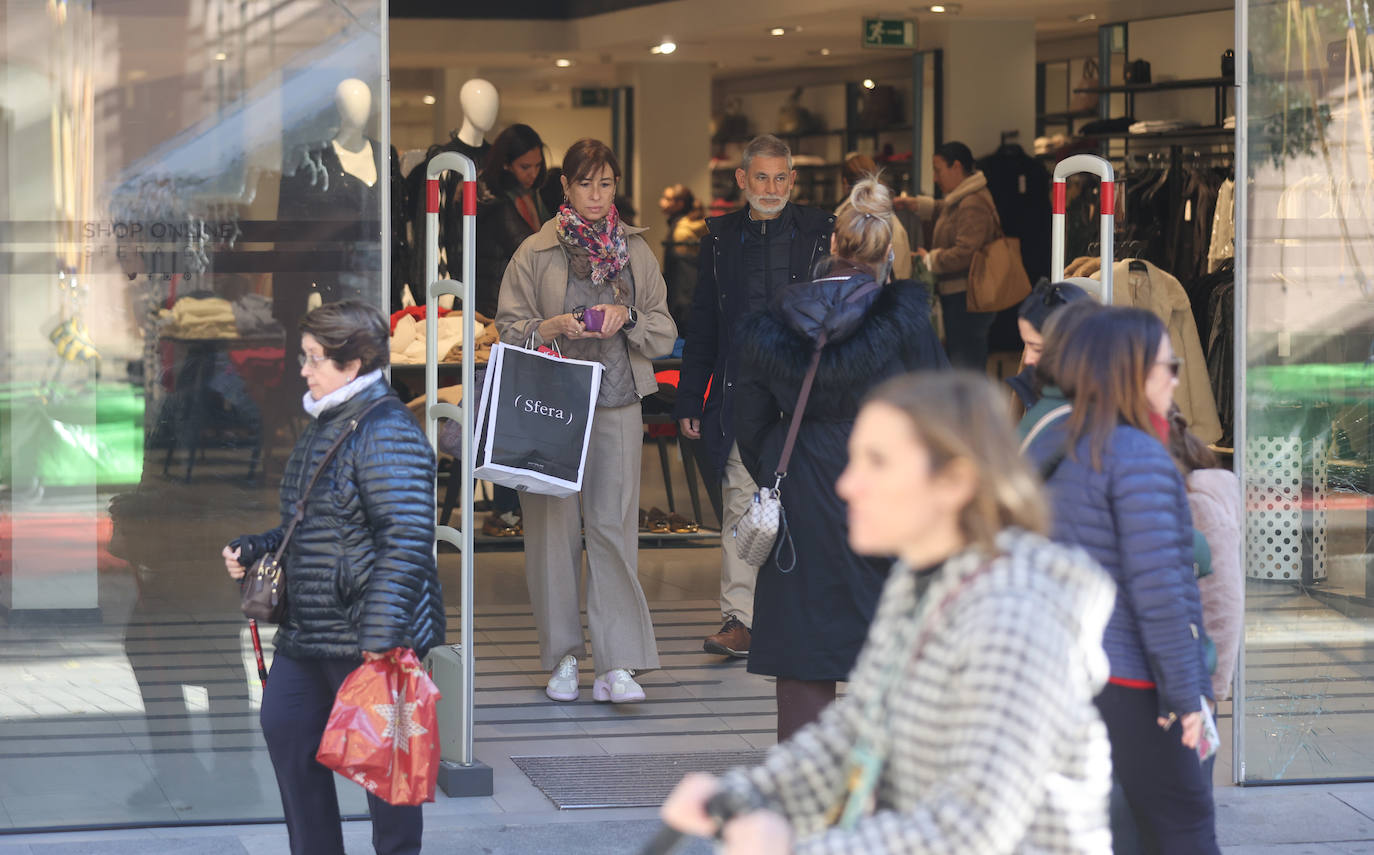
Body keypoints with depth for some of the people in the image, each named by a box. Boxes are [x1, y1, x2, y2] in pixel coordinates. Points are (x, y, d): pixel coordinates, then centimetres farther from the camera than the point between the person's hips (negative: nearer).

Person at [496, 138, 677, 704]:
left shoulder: (636, 252, 11)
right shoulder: (536, 254, 5)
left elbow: (665, 335, 11)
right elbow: (508, 329, 4)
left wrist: (628, 317, -8)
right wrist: (551, 329, -14)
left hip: (617, 407, 1)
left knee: (614, 527, -6)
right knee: (553, 528, 0)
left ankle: (617, 664, -7)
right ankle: (563, 655, 12)